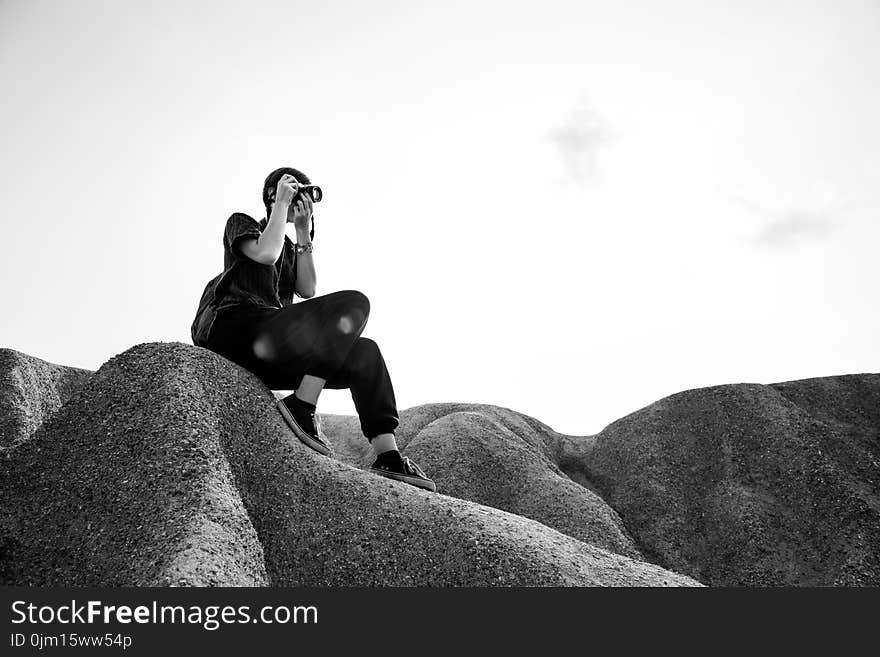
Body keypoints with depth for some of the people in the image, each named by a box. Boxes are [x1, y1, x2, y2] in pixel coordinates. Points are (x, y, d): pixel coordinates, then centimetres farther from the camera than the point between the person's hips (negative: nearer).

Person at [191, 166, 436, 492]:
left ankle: (388, 456, -14)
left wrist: (304, 232, 9)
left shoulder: (289, 246, 31)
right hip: (237, 328, -7)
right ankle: (301, 405, -27)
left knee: (364, 352, -6)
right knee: (354, 304, -22)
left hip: (269, 352, 7)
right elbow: (266, 254, -11)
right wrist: (283, 202, 1)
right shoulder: (240, 222, 13)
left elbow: (307, 290, 11)